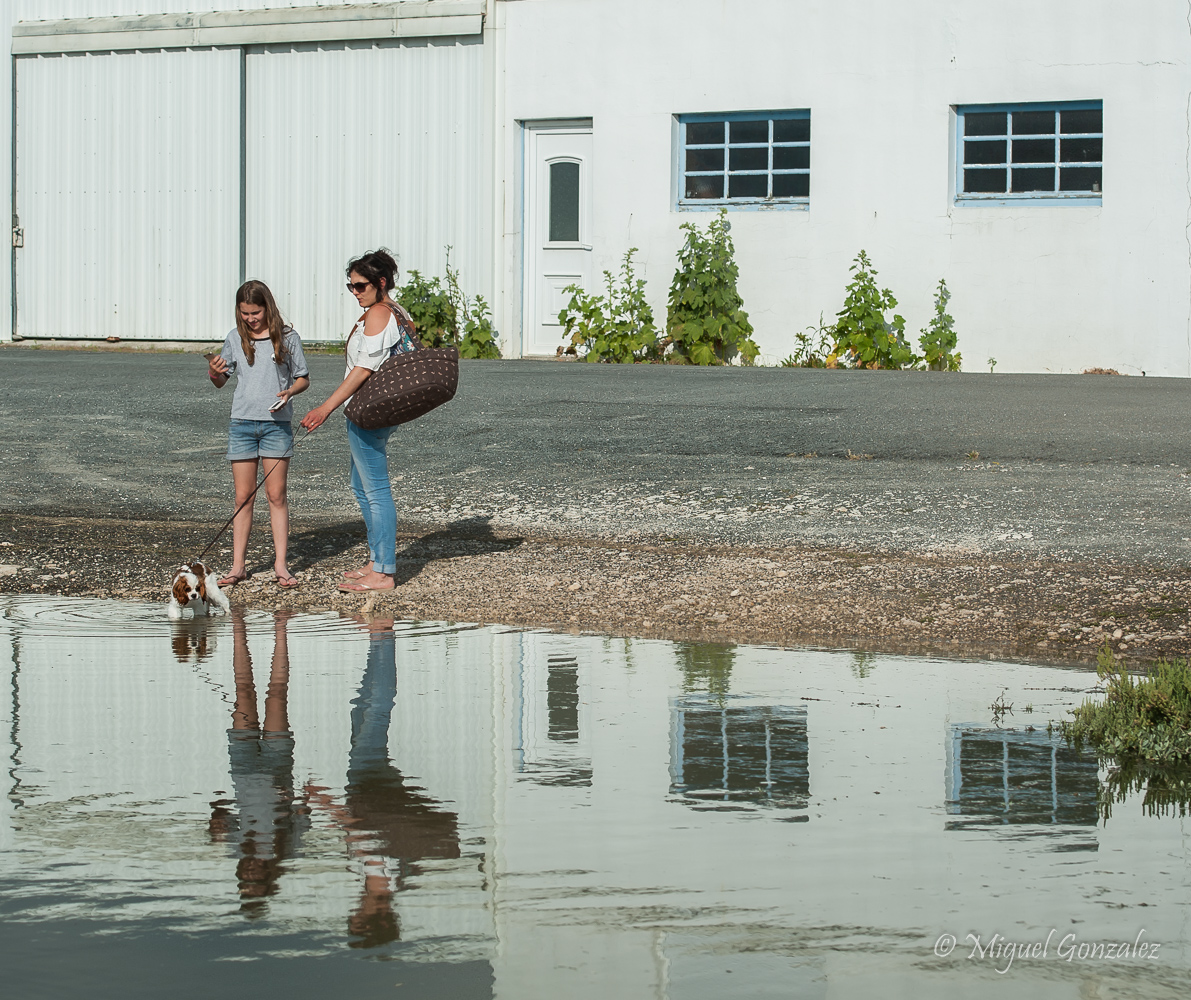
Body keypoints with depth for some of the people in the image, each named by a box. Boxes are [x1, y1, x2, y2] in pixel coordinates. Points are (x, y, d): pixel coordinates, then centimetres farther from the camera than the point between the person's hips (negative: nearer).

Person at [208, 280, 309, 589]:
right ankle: (238, 565, 7)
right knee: (243, 497, 4)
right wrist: (214, 373, -10)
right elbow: (221, 381, 13)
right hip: (242, 423, 2)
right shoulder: (235, 339, 5)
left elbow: (303, 378, 6)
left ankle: (281, 564, 3)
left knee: (276, 495, 0)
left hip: (277, 424, -2)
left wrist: (290, 391, -15)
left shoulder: (287, 337, 0)